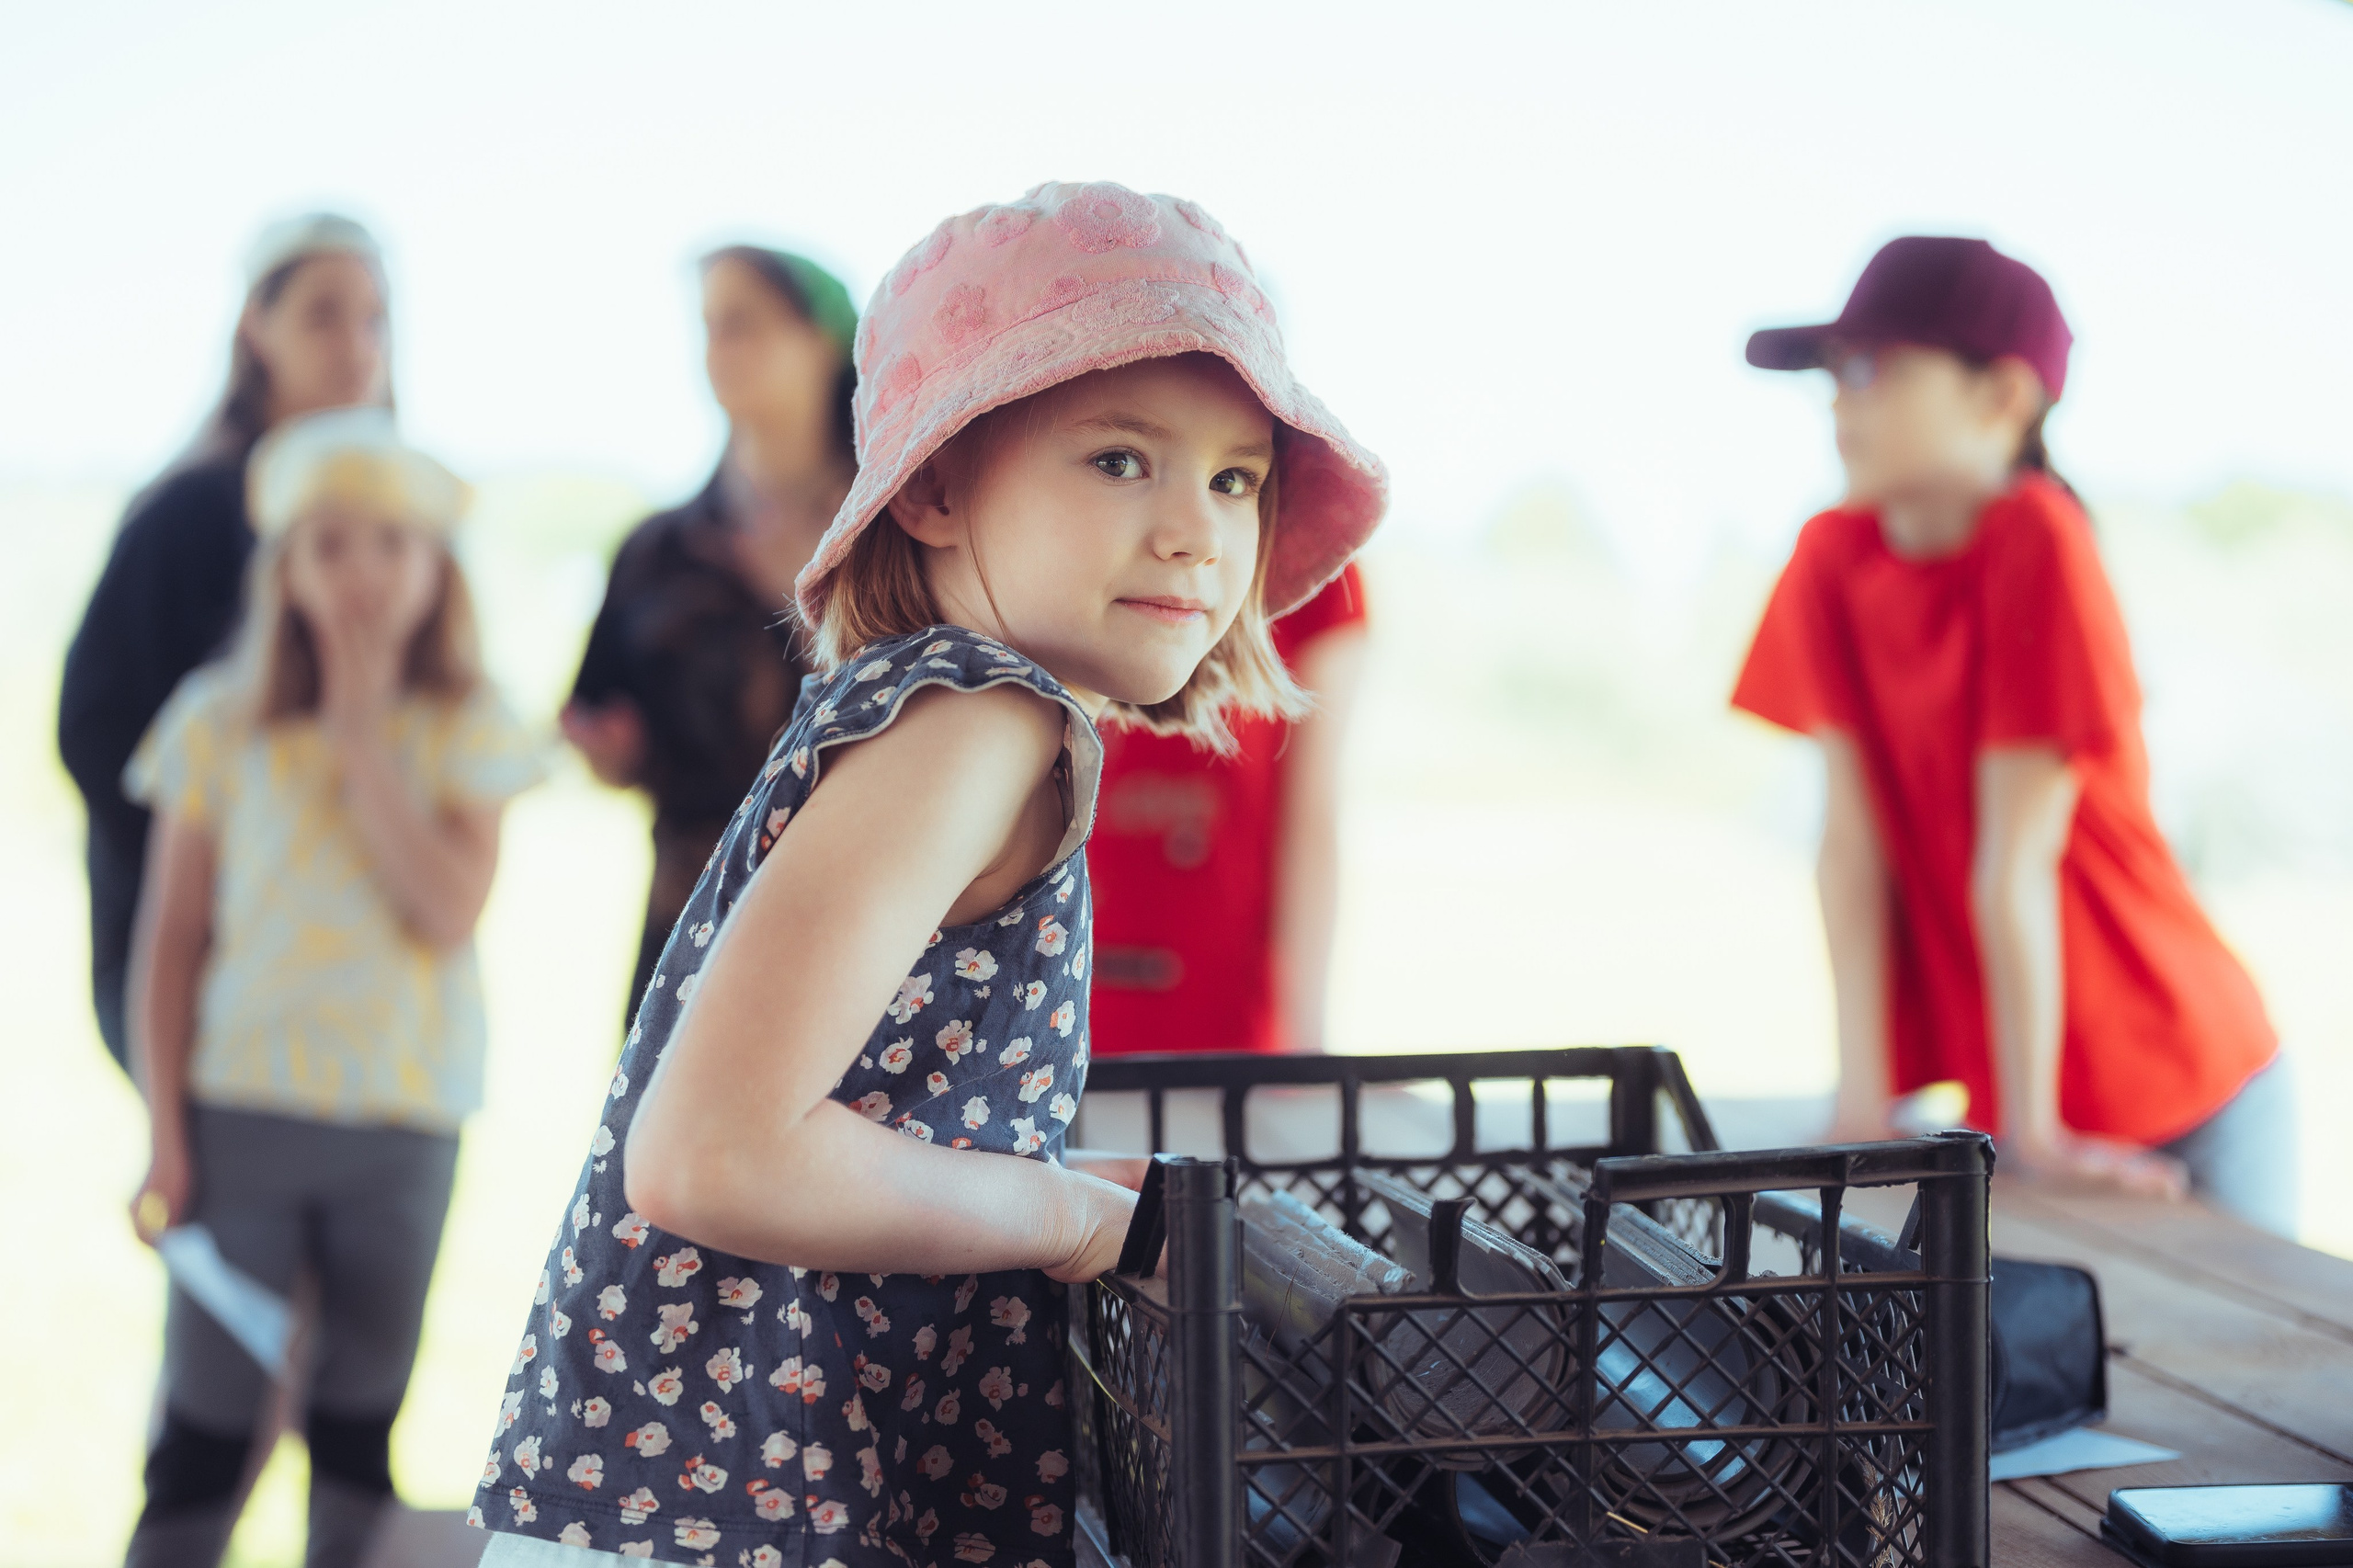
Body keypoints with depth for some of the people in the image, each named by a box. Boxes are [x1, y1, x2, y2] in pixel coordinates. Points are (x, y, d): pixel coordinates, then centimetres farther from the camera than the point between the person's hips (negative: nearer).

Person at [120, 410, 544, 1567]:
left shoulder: (466, 732, 1)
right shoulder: (220, 724, -1)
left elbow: (449, 909, -14)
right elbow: (169, 941, 2)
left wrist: (361, 736, -12)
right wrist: (166, 1133, -3)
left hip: (404, 1123, 1)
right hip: (244, 1111, -1)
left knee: (359, 1430, 11)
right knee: (205, 1435, 0)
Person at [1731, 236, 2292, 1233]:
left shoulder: (2036, 545, -22)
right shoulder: (1834, 559, -5)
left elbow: (2015, 861, -21)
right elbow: (1855, 839, -6)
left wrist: (2033, 1127, -19)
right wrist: (1863, 1109, -7)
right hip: (2004, 1088, 5)